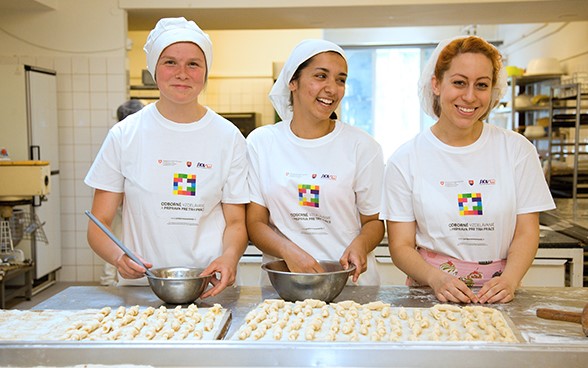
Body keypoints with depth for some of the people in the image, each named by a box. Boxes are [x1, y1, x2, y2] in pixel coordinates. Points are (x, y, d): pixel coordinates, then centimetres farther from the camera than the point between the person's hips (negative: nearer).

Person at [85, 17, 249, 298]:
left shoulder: (229, 138, 4)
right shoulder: (124, 135, 3)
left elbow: (236, 223, 7)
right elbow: (99, 224, 5)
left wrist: (229, 257, -15)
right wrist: (118, 257, -18)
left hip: (210, 289, 0)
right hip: (140, 287, 1)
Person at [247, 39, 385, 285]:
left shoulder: (363, 147, 3)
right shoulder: (260, 143, 5)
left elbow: (374, 220, 10)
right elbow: (255, 222, 4)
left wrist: (360, 245, -13)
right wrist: (289, 251, -16)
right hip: (281, 282, 1)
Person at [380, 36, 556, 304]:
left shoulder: (517, 149, 5)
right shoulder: (405, 160, 1)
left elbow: (526, 233, 5)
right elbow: (401, 246, 0)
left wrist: (508, 281, -12)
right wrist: (438, 279, -18)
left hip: (497, 298, 1)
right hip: (430, 295, -1)